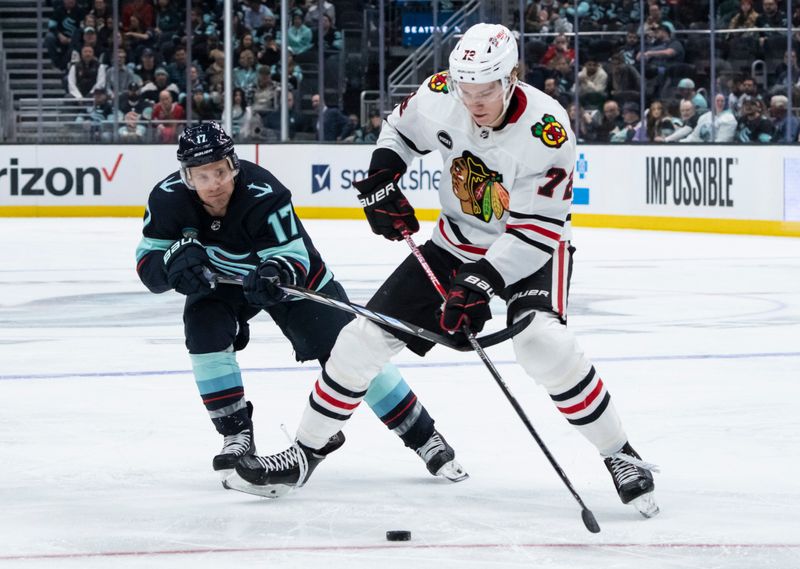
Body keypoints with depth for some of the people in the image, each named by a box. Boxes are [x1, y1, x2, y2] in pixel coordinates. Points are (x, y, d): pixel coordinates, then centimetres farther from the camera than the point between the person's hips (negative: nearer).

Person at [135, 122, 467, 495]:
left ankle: (425, 438, 3)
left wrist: (277, 273, -56)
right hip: (218, 280, 3)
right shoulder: (169, 199, -26)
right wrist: (174, 258, -43)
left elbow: (295, 257, -33)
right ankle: (236, 435, -8)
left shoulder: (263, 194, -36)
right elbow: (147, 266, -21)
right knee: (204, 331, -26)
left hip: (290, 274, -3)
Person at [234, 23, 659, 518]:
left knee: (543, 343, -33)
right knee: (366, 337, 1)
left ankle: (620, 456, -19)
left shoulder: (546, 131, -30)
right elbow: (401, 126, 9)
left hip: (530, 251, -5)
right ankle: (306, 452, 19)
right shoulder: (441, 96, -16)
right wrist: (380, 179, -6)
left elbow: (538, 231, -27)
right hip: (457, 241, 5)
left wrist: (480, 284, -34)